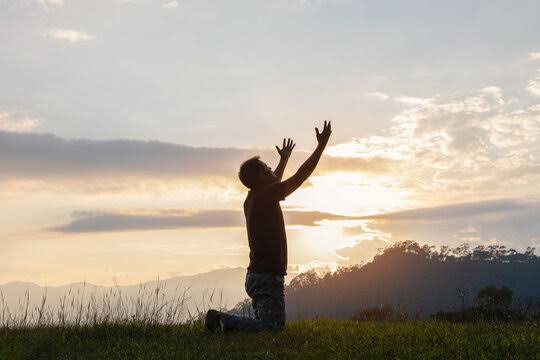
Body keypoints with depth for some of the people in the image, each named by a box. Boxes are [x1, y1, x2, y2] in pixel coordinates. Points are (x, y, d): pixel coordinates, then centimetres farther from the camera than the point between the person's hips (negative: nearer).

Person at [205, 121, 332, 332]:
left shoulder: (252, 199, 12)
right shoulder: (265, 197, -14)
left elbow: (274, 183, 34)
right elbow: (300, 177, -14)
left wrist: (284, 159, 48)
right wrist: (321, 146, -8)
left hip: (256, 275, 10)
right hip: (268, 276, -10)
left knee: (265, 324, 14)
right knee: (273, 327, -12)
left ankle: (221, 319, 5)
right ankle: (223, 320, -11)